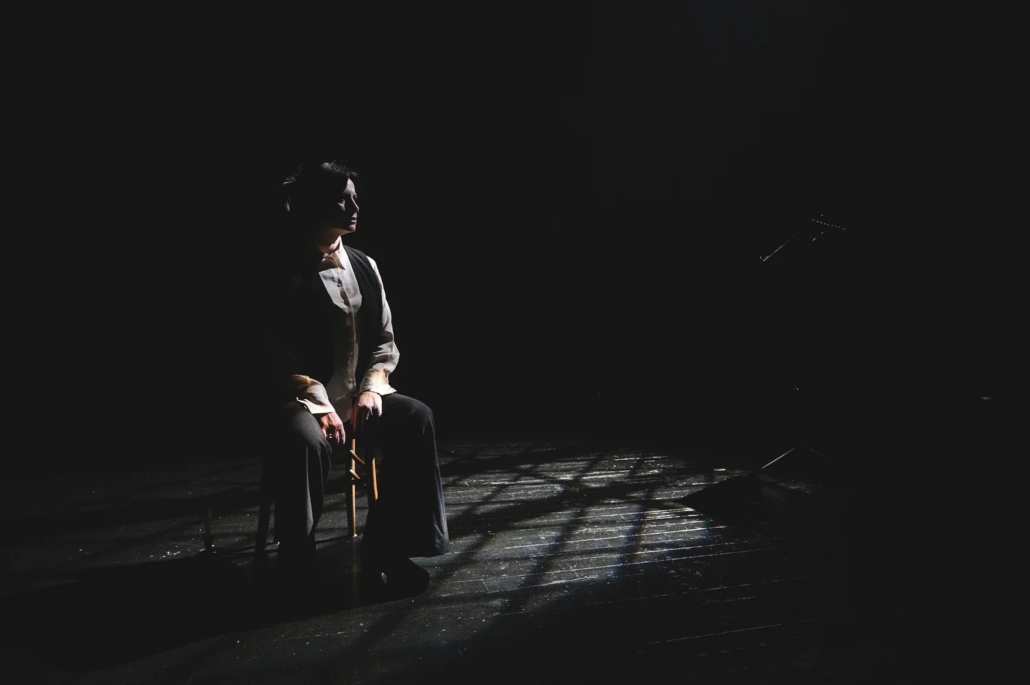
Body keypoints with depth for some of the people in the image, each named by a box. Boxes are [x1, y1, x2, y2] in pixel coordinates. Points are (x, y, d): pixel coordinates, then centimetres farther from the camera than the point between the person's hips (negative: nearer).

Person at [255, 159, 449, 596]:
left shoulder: (365, 267, 9)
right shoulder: (284, 275, -6)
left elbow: (384, 342, 11)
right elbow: (280, 358, -9)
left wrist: (372, 388, -6)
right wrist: (321, 407, -19)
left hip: (360, 394, 5)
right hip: (302, 399, -4)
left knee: (415, 419, -24)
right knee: (303, 440, -38)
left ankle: (385, 548, -15)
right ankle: (297, 561, -15)